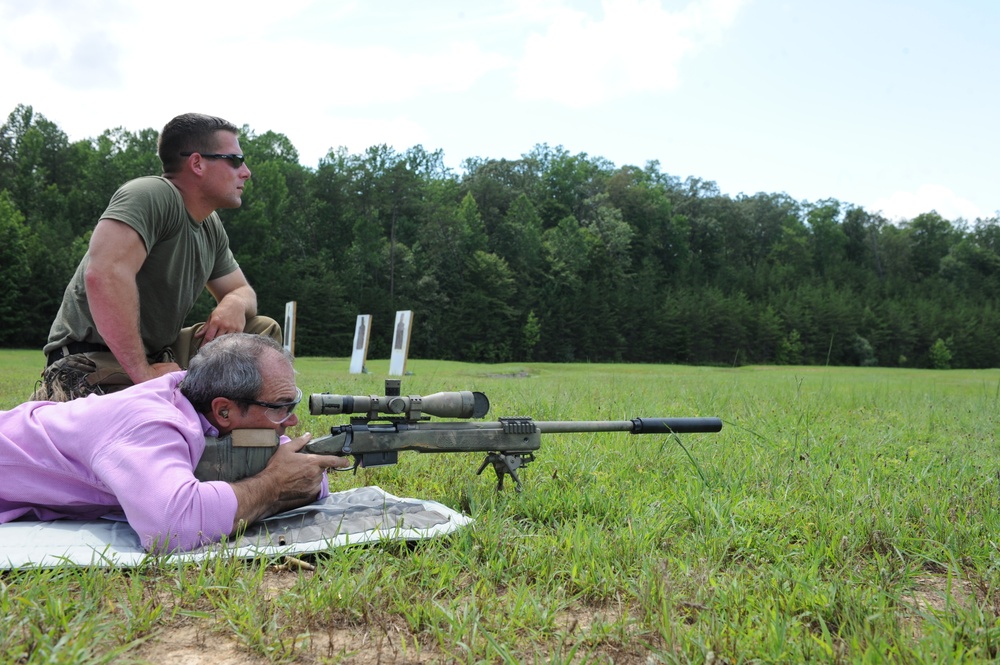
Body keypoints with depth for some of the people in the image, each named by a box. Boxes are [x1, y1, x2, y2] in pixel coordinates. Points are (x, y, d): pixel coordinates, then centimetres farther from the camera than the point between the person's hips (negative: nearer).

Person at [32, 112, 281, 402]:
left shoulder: (211, 228, 11)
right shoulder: (153, 195, -17)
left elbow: (243, 290, 21)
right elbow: (104, 273, -32)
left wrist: (235, 303, -6)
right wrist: (143, 373, -30)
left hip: (159, 354, 9)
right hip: (95, 362, -9)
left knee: (263, 329, 3)